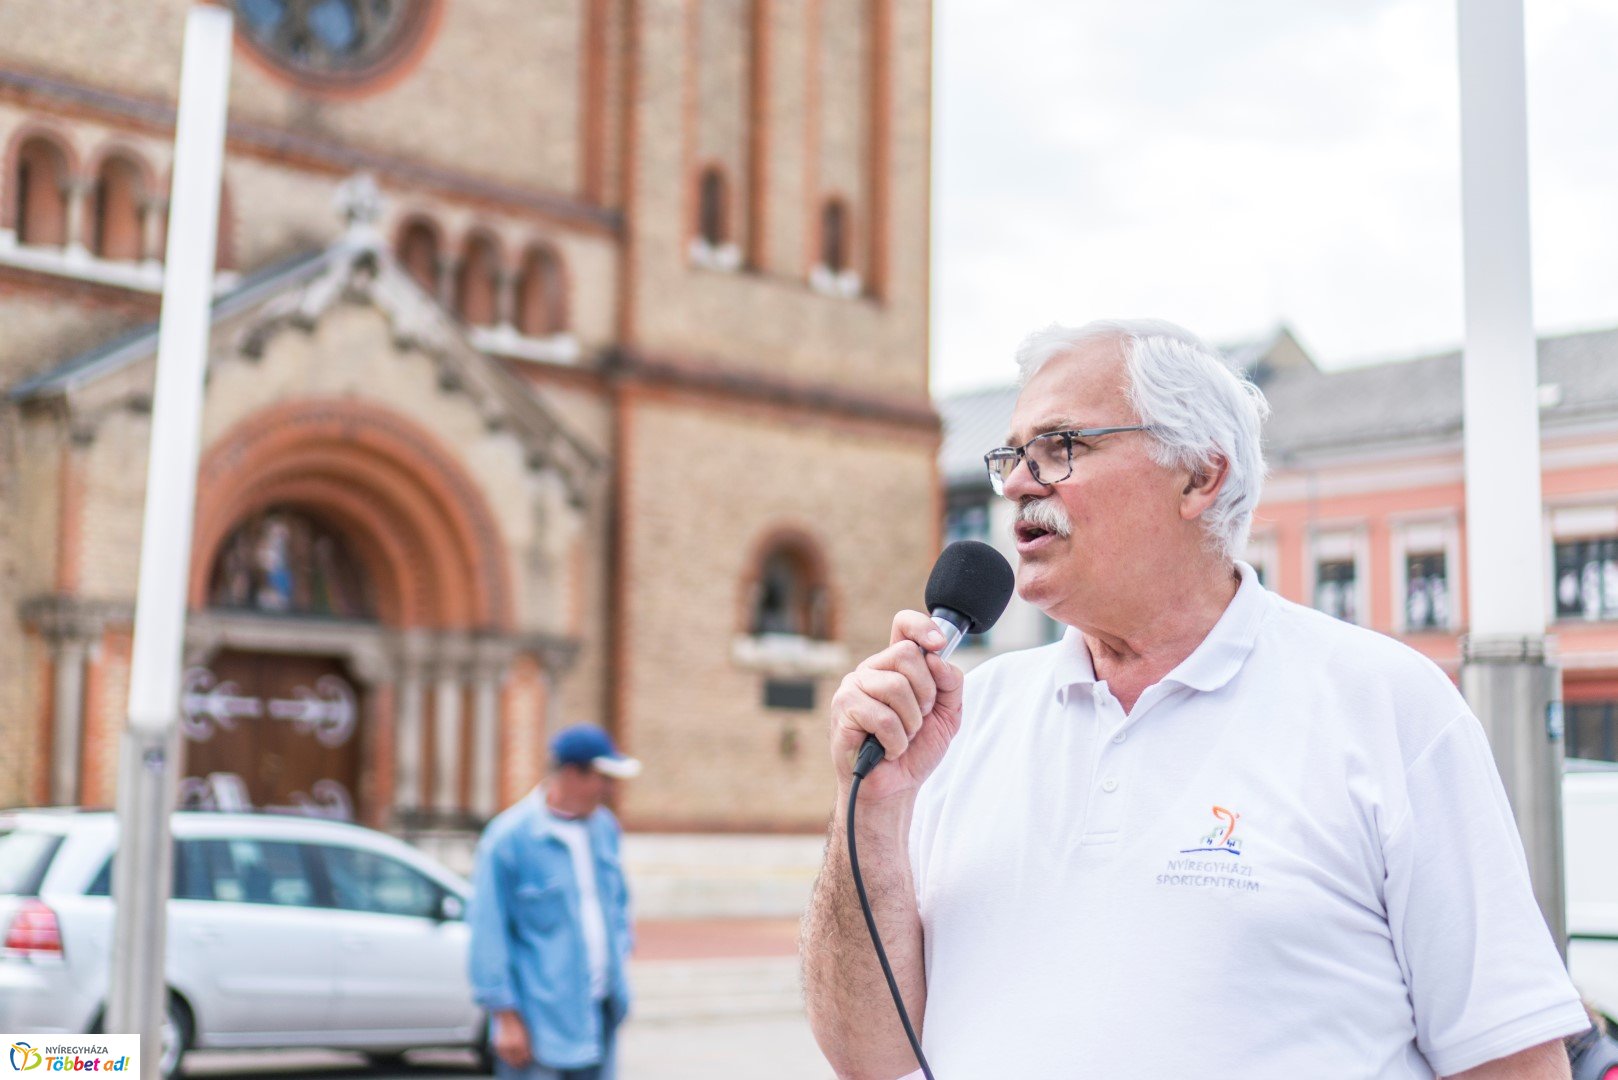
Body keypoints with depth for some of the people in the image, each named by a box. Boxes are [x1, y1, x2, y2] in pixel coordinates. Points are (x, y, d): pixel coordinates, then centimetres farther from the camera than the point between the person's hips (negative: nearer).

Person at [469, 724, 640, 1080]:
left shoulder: (604, 826, 7)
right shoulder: (507, 838, -14)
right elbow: (488, 935, -13)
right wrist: (505, 1018, -13)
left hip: (600, 1011, 7)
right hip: (538, 1021, -7)